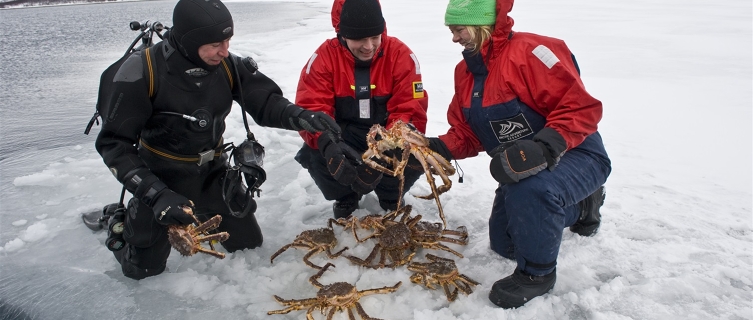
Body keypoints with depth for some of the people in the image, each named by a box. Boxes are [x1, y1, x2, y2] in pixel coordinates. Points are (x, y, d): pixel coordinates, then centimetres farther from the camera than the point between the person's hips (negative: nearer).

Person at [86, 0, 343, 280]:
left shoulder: (227, 64, -15)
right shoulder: (142, 71, -26)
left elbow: (265, 102, -12)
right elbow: (113, 143, -23)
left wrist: (300, 116, -35)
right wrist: (157, 194, -34)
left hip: (213, 173, 4)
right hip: (161, 177, -4)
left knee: (249, 243, 11)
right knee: (144, 268, 5)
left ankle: (201, 215, 35)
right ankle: (114, 219, 34)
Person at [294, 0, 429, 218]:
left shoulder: (400, 54, -16)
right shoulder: (325, 56, -15)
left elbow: (411, 110, -19)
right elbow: (310, 108, -23)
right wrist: (328, 144, -44)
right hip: (345, 134, 0)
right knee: (314, 157, -27)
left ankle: (391, 196, 10)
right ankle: (346, 197, 9)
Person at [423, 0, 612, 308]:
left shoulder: (528, 51, -26)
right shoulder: (466, 70, 0)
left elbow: (581, 108, -30)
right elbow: (466, 134, 2)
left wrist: (544, 147, -43)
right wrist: (436, 148, -17)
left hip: (575, 156, -8)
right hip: (522, 167, 9)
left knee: (529, 190, -42)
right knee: (504, 244, 19)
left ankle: (537, 272, -13)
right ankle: (580, 205, 37)